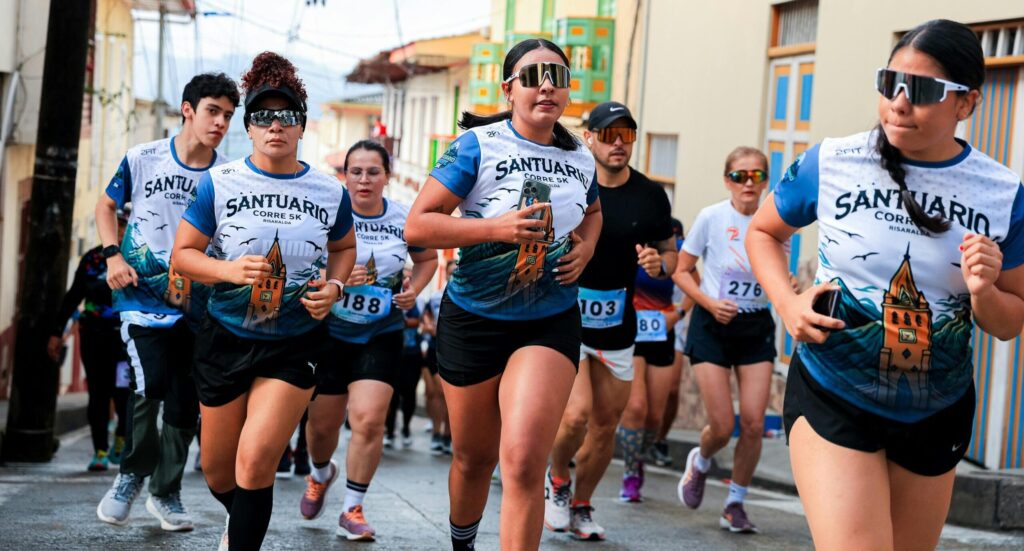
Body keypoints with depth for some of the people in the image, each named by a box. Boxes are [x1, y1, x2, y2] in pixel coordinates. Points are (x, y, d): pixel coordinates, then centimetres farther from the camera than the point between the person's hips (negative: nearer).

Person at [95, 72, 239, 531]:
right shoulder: (143, 159, -4)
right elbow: (106, 205, 11)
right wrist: (113, 255, -4)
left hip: (195, 302, 2)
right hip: (142, 295, -2)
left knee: (185, 402, 6)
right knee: (150, 384, -20)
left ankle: (166, 492, 26)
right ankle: (132, 473, 6)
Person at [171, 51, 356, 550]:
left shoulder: (330, 193, -2)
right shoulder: (219, 183, -5)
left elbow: (344, 247, 17)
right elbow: (183, 253, -2)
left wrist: (333, 287, -4)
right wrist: (228, 269, -21)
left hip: (295, 345, -1)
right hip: (226, 338, 1)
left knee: (256, 459, -19)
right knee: (217, 471, 14)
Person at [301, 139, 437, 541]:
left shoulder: (405, 219, -4)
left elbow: (427, 259, 15)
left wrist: (414, 290, -4)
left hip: (381, 334, 0)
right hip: (329, 332, 0)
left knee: (369, 419, -13)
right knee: (323, 423, 10)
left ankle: (352, 510, 2)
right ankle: (320, 474, 45)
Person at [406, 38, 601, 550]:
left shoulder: (582, 159, 4)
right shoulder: (478, 146, -9)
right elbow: (417, 225, -14)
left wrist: (586, 247, 5)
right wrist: (498, 227, -25)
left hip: (551, 321, 1)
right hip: (474, 319, -1)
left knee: (524, 461, -19)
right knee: (474, 458, 15)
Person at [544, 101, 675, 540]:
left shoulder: (651, 196, 0)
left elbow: (670, 253, 10)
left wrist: (660, 265, -11)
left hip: (618, 328, 4)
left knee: (606, 425, 9)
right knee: (576, 414, -18)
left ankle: (580, 507, 30)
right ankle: (557, 480, 13)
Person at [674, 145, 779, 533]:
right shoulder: (711, 217, -9)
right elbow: (682, 272, -2)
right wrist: (709, 303, -17)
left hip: (756, 327, 3)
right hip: (713, 325, -2)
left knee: (754, 424, -5)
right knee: (722, 426, -6)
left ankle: (735, 504, 14)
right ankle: (700, 462, 30)